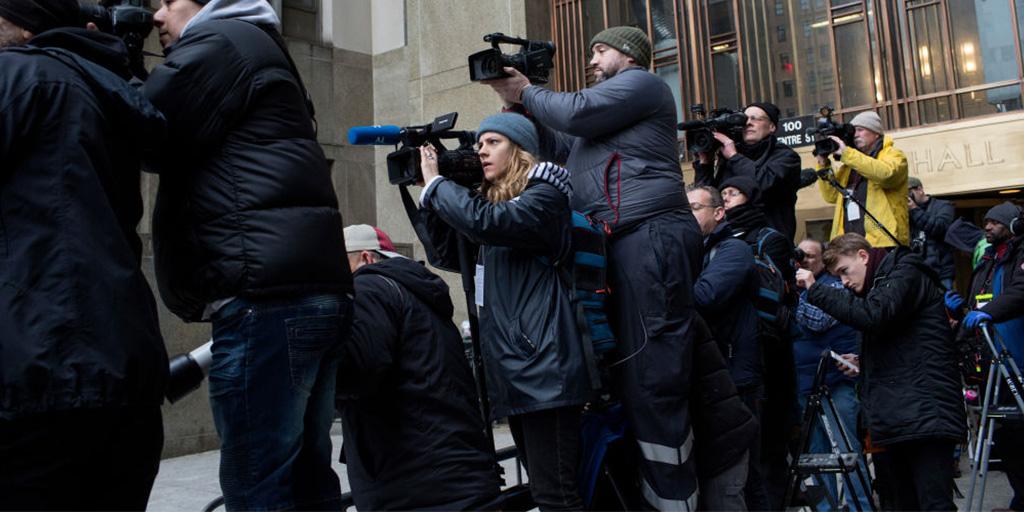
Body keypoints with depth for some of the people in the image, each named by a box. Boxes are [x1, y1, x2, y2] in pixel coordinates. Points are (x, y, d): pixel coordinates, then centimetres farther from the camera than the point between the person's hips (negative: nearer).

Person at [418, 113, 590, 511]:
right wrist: (429, 195, 10)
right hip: (513, 367, 9)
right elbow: (447, 255, 20)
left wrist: (435, 182, -7)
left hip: (543, 364, -8)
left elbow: (484, 223, -21)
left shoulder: (545, 195, -4)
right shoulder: (493, 199, 20)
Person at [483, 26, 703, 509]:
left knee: (652, 375, -12)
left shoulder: (641, 83, 3)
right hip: (623, 243, 11)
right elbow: (558, 146, 28)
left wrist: (527, 94, 7)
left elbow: (575, 113, -10)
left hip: (651, 237, -10)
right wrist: (518, 108, 18)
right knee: (632, 368, 12)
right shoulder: (610, 104, 32)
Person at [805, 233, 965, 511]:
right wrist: (863, 363, 12)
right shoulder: (879, 285, 25)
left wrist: (815, 289, -15)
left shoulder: (906, 273, -3)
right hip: (898, 416, 9)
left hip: (924, 415, -9)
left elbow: (872, 316, -21)